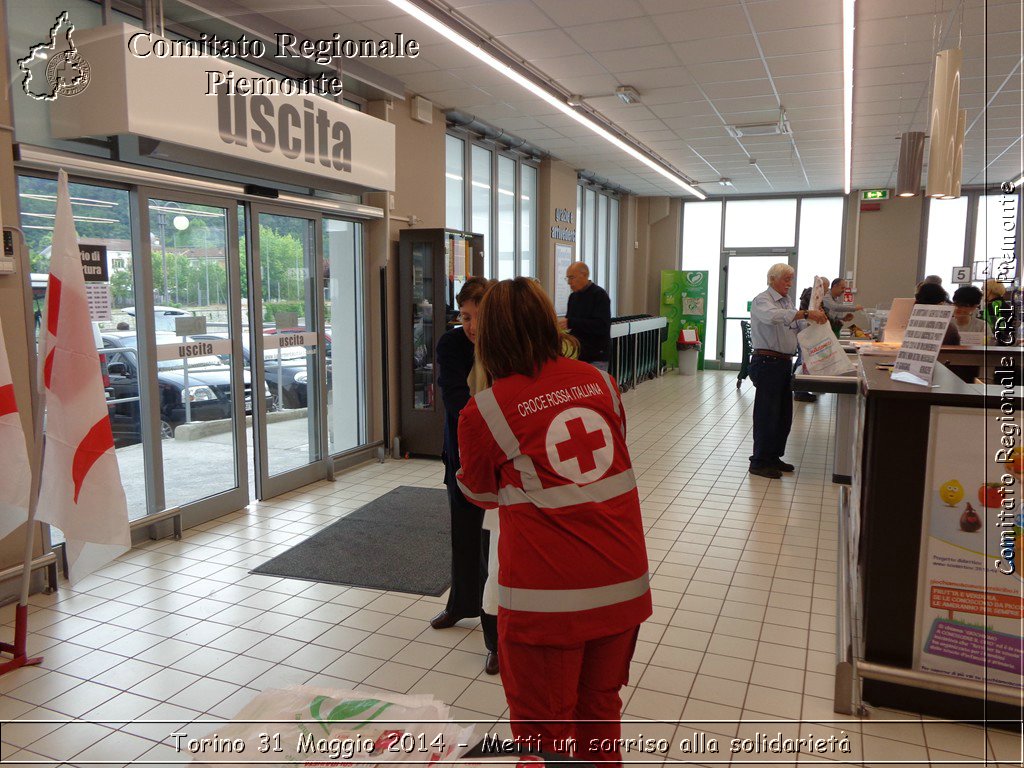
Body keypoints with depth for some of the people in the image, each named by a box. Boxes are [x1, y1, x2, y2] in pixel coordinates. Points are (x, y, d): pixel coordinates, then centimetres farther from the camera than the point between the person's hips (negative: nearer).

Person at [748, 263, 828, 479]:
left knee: (783, 415, 13)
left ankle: (773, 457, 25)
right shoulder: (762, 300, -10)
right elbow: (773, 316, -33)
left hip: (784, 363, 9)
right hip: (767, 362, -9)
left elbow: (795, 330, 23)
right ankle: (759, 462, 4)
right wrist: (806, 313, -39)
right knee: (767, 414, -4)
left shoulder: (788, 301, 17)